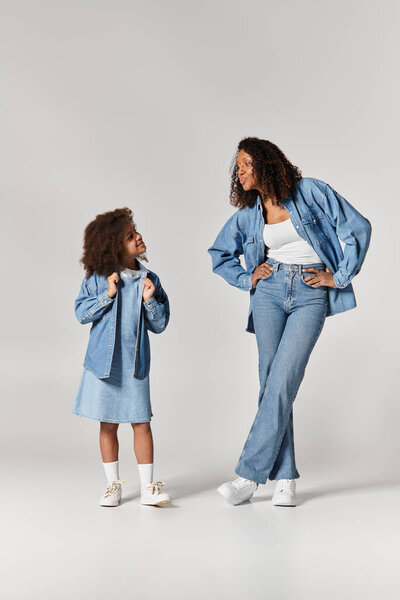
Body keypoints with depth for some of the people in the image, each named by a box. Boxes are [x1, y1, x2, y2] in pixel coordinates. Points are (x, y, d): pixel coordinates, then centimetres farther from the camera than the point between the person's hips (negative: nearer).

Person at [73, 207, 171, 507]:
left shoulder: (149, 279, 2)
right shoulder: (98, 279, -2)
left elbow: (159, 325, 4)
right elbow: (81, 313, -3)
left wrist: (150, 300, -13)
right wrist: (107, 295, -14)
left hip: (135, 363, 1)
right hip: (104, 362, 0)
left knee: (141, 422, 0)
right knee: (108, 424, 7)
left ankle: (148, 487, 10)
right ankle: (113, 484, 21)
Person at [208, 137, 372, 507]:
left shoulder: (310, 191, -2)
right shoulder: (247, 214, 10)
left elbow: (358, 228, -3)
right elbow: (219, 254, 24)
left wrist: (340, 276, -4)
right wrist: (247, 278, 9)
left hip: (311, 294, -4)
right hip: (270, 292, 4)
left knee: (282, 381, -13)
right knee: (270, 381, -3)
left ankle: (250, 474, -8)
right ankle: (285, 477, 3)